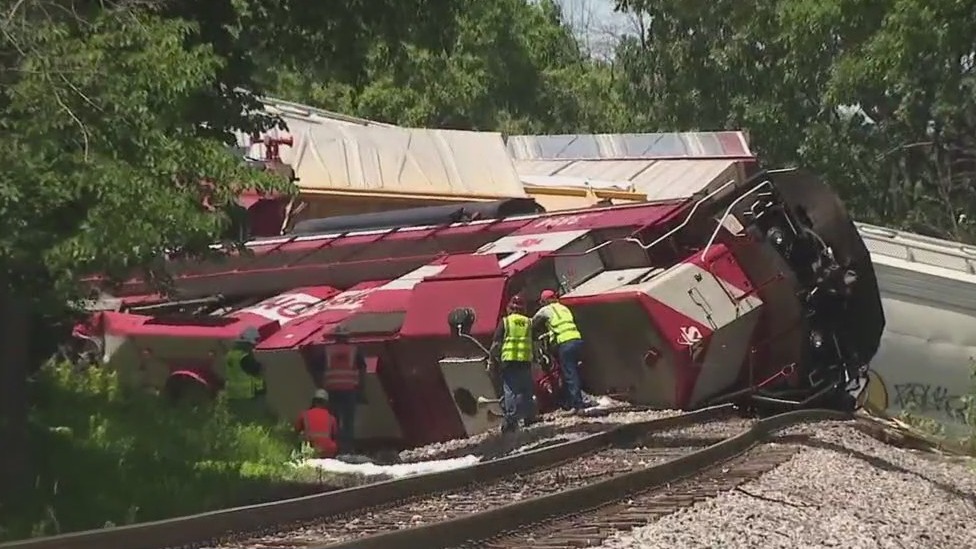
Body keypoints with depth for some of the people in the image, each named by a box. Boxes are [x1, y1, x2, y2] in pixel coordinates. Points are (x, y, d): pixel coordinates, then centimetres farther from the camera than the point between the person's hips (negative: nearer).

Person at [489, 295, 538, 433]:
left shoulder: (505, 321, 2)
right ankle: (529, 418, 17)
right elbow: (534, 344, 12)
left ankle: (511, 420, -13)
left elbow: (496, 343, -1)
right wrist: (536, 358, 25)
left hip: (509, 360, -3)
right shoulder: (528, 322, 12)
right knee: (526, 391, 13)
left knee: (510, 391, -4)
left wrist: (493, 356, 12)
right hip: (526, 360, 3)